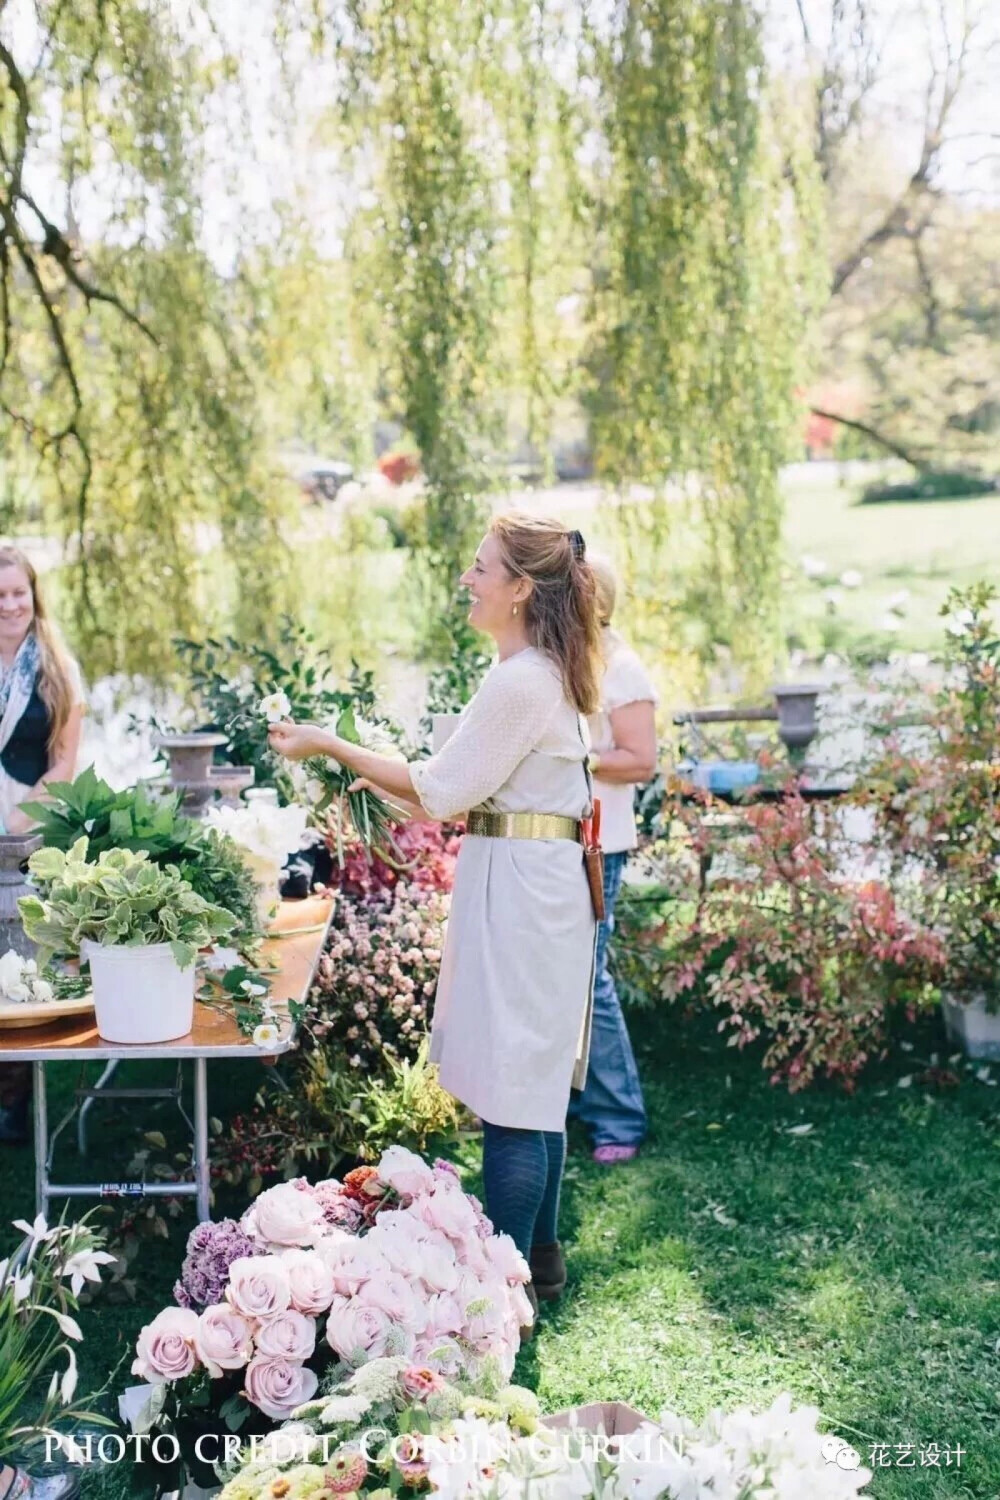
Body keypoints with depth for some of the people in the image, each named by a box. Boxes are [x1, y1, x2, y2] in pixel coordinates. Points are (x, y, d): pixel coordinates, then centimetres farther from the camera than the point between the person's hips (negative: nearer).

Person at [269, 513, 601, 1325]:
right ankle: (541, 1257, 28)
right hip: (539, 877, 11)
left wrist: (332, 746, -9)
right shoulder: (545, 674, 13)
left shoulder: (521, 682, -18)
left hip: (517, 885, -11)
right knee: (536, 1085, 17)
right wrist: (364, 766, 17)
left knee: (512, 1094, -4)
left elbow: (440, 791, -14)